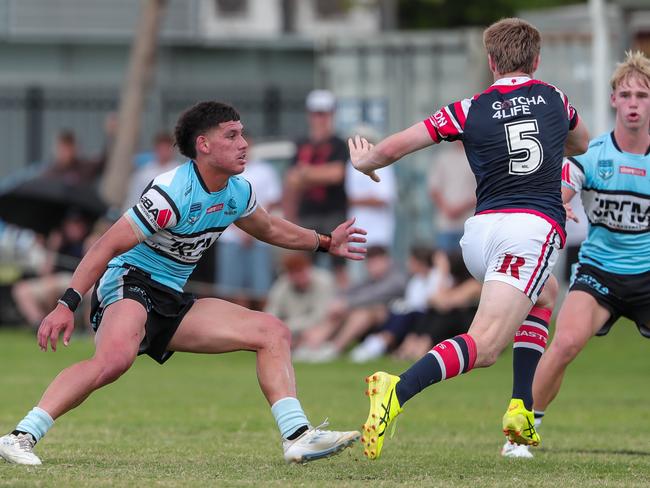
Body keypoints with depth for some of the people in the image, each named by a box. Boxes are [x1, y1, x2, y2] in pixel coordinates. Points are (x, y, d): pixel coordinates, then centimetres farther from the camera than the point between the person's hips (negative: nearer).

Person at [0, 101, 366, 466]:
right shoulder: (172, 194, -20)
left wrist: (325, 243, 33)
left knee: (274, 332, 2)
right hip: (130, 283, -9)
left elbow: (271, 229, 31)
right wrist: (68, 304, -26)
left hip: (172, 301, 9)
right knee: (116, 357, -40)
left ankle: (298, 437, -4)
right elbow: (108, 246, -21)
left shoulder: (239, 192, 6)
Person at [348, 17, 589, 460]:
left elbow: (392, 148, 6)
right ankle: (398, 391, -41)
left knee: (545, 291, 33)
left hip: (481, 229, 3)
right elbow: (583, 145, 37)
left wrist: (365, 162, 28)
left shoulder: (470, 111, 10)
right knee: (483, 347, -15)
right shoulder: (553, 99, 15)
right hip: (534, 227, -3)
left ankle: (521, 411, 18)